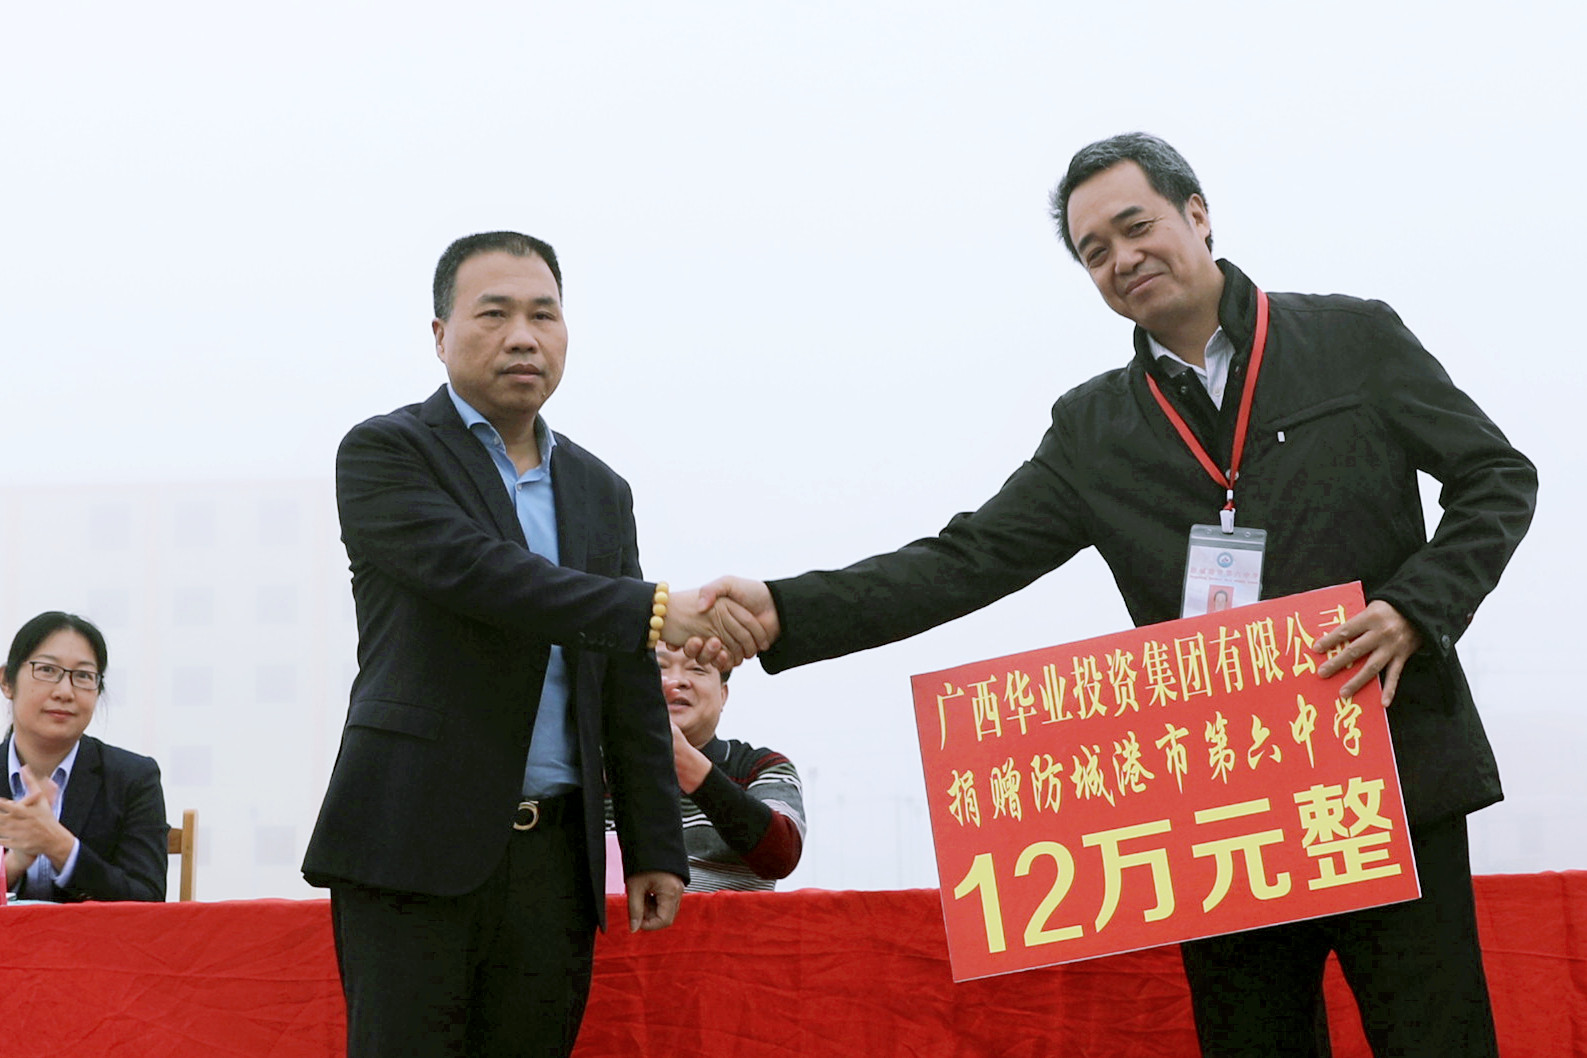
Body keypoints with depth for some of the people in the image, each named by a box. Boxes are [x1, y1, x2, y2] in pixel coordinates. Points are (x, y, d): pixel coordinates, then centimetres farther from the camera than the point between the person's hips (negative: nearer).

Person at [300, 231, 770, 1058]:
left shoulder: (601, 492, 17)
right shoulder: (385, 453, 0)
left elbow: (632, 692, 17)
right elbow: (477, 573, -19)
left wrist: (656, 848, 11)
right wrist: (653, 609, -26)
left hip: (554, 861, 5)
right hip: (419, 842, -5)